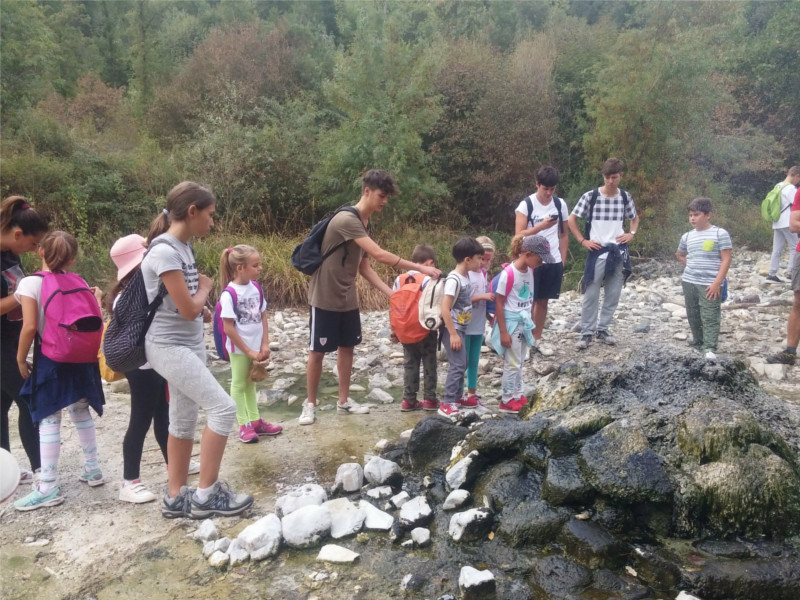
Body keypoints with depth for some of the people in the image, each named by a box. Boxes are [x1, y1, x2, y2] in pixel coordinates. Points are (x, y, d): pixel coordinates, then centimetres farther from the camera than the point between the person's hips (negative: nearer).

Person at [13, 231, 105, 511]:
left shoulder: (30, 283, -10)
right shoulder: (79, 282, 4)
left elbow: (30, 326, -17)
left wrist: (21, 358, -6)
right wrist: (96, 297, 19)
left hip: (50, 359, -5)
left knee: (49, 421, -1)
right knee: (81, 413, 18)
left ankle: (48, 488, 2)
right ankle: (93, 469, 27)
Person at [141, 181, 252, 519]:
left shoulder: (183, 247, 8)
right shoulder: (165, 252, -20)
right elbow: (188, 309, -20)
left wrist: (200, 296, -5)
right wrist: (205, 288, -3)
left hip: (189, 344, 9)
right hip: (170, 347, -9)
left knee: (184, 421, 13)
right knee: (223, 408, -10)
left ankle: (175, 497, 24)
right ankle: (206, 494, 2)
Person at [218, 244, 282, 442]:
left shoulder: (256, 288, -1)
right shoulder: (229, 294, -20)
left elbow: (263, 318, 5)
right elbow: (228, 328, -18)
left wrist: (265, 345, -2)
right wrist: (248, 351, -15)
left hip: (256, 347, 6)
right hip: (239, 349, -6)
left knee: (251, 383, 19)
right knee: (239, 385, 9)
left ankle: (255, 421, 30)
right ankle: (244, 425, 20)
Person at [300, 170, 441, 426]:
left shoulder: (364, 224, 7)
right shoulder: (347, 219, -23)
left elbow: (364, 267, 8)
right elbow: (379, 255, -29)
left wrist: (392, 294, -1)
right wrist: (421, 268, -27)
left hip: (348, 299, 9)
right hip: (324, 298, -9)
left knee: (347, 347, 13)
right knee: (317, 352, 3)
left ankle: (343, 401, 26)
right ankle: (310, 404, 17)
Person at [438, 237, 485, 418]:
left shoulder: (466, 276, 6)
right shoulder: (454, 279, -22)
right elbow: (445, 309, -25)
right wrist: (453, 334, -24)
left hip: (461, 328, 10)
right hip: (453, 329, -9)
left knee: (462, 364, 17)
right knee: (457, 365, -10)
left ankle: (458, 397, 30)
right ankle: (447, 404, -4)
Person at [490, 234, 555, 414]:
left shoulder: (531, 270, 0)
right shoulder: (509, 274, -23)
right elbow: (499, 304, -18)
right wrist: (503, 332, -17)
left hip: (524, 321, 8)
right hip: (511, 322, -8)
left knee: (520, 362, 17)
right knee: (512, 363, 0)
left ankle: (518, 395, 29)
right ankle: (507, 401, 11)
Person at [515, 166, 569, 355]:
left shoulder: (560, 204, 4)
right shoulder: (526, 205, -9)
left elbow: (564, 235, 11)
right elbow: (519, 235, -14)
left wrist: (562, 261, 7)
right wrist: (541, 226, -25)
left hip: (553, 262, 4)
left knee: (543, 301, 11)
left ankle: (536, 340, 21)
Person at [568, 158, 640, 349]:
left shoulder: (625, 197, 4)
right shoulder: (590, 196, -7)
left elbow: (635, 218, 23)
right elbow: (571, 220, 0)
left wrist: (631, 234, 5)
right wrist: (583, 241, -6)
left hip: (619, 252, 4)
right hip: (597, 252, -3)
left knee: (613, 295, 8)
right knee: (591, 295, -3)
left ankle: (603, 329, 22)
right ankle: (587, 332, 8)